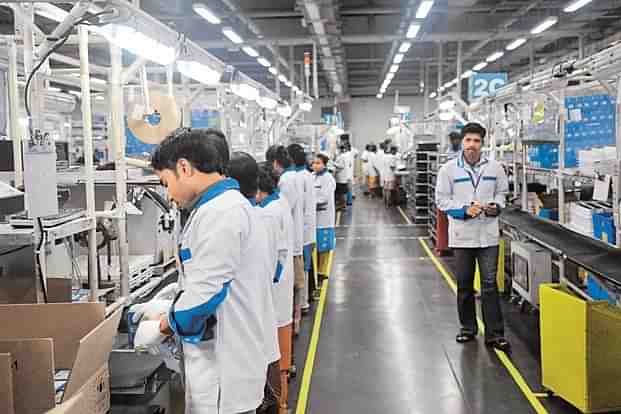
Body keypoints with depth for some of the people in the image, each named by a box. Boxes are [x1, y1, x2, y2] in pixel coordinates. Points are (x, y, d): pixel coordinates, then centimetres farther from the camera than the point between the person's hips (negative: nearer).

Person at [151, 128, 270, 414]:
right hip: (224, 362, 9)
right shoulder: (225, 205, 12)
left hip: (222, 370, -9)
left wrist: (172, 321, -5)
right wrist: (173, 310, 12)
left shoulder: (220, 213, -21)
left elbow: (205, 292, -23)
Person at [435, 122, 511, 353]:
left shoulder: (495, 168, 2)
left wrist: (496, 206, -9)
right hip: (462, 234, 0)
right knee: (464, 284, 12)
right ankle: (468, 328, 27)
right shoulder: (449, 169, -2)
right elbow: (442, 200, -2)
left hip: (488, 234, 0)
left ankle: (495, 334, 5)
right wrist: (464, 209, -16)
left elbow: (502, 193, 12)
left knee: (490, 284, 0)